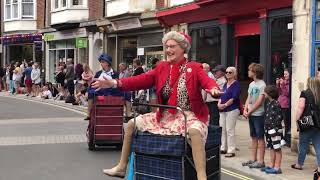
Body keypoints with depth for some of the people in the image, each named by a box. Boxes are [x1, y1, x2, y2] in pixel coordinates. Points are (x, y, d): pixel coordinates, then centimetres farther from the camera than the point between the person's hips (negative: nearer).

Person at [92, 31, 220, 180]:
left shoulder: (194, 67, -5)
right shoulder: (162, 67, 8)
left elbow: (207, 81, -22)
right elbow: (143, 80, -1)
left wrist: (214, 89, -48)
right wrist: (116, 83, -14)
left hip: (189, 116, -6)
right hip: (165, 116, 6)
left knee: (195, 131, -40)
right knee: (132, 124, 4)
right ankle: (121, 167, 16)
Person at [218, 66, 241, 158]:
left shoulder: (236, 84, -7)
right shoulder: (225, 84, 16)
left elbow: (234, 98, -15)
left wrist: (225, 105, -14)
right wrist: (219, 104, -2)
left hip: (232, 110, -8)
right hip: (223, 110, 8)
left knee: (230, 130, -8)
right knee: (222, 129, 11)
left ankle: (231, 150, -3)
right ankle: (223, 148, 21)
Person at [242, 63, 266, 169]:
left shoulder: (262, 85, -12)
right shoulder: (251, 84, 13)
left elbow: (259, 101, -16)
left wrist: (250, 111, -12)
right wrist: (245, 110, -1)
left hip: (258, 114, -8)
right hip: (251, 115, 8)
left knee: (260, 138, -1)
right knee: (253, 137, 13)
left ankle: (260, 161, 3)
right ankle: (253, 159, 20)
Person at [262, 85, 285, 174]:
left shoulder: (276, 104, -16)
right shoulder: (269, 103, 12)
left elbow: (279, 117, -19)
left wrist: (275, 128, -20)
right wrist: (266, 128, 15)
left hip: (275, 129, -9)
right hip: (269, 129, 9)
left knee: (277, 148, -1)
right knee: (271, 147, 15)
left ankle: (277, 167, 4)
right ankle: (271, 165, 24)